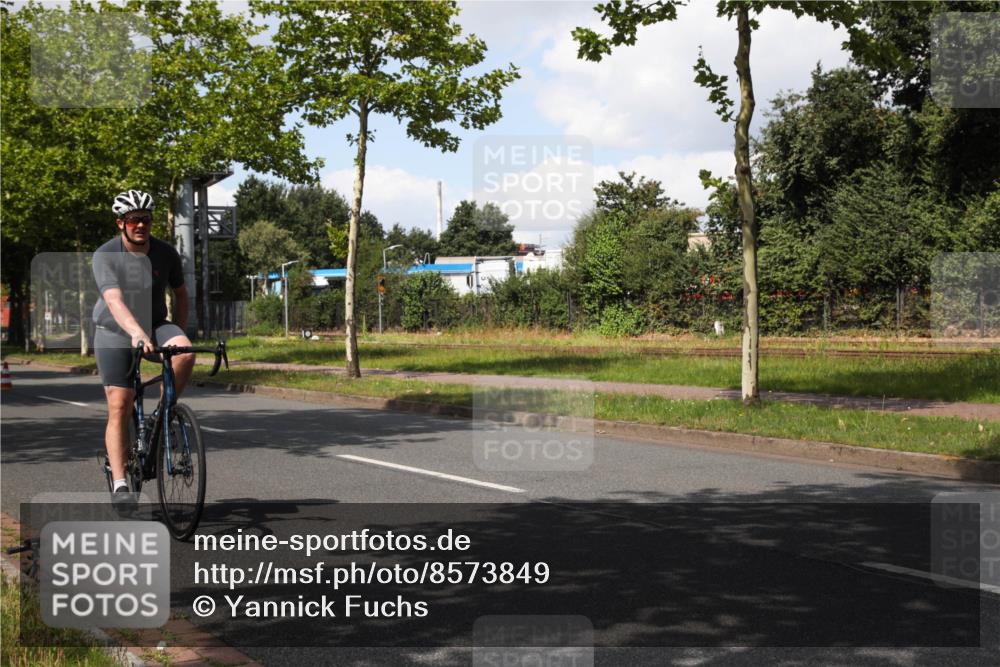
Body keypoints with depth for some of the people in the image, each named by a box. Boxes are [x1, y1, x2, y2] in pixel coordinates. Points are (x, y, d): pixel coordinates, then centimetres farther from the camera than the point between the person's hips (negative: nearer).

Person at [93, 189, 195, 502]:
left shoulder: (165, 253, -7)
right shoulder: (105, 255, -18)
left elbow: (180, 294, 7)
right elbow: (114, 300, -33)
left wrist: (179, 335, 2)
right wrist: (136, 333, -49)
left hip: (155, 326, 3)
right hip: (115, 333, -2)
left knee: (186, 353, -31)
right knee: (119, 407, -9)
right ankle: (119, 484, -4)